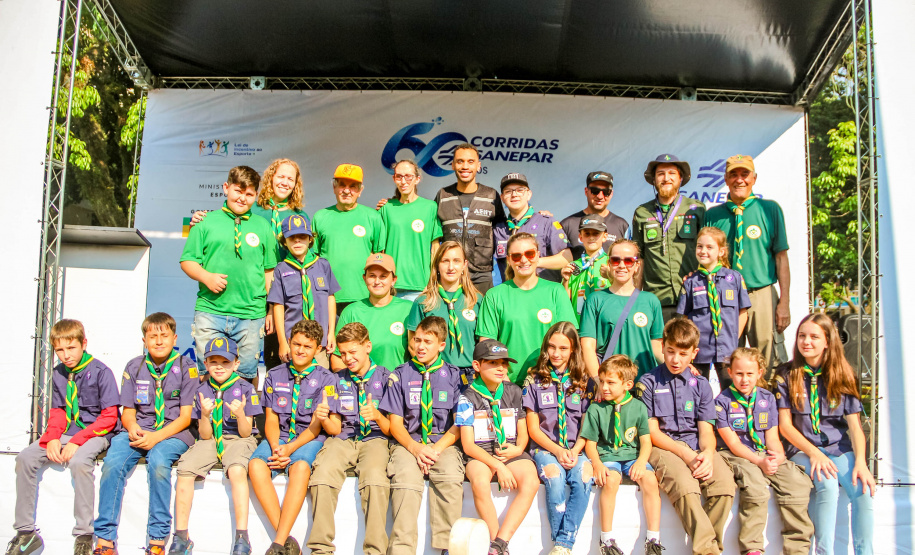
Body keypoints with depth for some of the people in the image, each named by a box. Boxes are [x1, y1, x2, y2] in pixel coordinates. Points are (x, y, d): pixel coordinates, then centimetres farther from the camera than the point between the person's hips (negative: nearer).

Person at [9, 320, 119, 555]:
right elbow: (57, 412, 14)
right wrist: (53, 438, -8)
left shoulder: (100, 372, -10)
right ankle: (25, 532, -5)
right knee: (25, 458, -14)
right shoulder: (58, 374, 10)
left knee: (79, 461, -35)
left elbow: (109, 417, -12)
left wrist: (77, 442, -19)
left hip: (94, 433, -6)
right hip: (66, 433, 7)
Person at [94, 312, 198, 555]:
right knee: (112, 463, -26)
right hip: (139, 430, 3)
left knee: (158, 461, -34)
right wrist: (132, 428, -11)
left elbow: (185, 417, -3)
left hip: (173, 433, -3)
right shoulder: (134, 367, 12)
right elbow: (127, 411, 13)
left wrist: (156, 437, -17)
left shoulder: (186, 368, 1)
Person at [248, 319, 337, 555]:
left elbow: (316, 425, -4)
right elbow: (271, 419, 7)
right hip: (279, 437, 3)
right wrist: (275, 447, -13)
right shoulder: (275, 375, 12)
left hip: (310, 438, -3)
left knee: (300, 466, -36)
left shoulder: (325, 379, 3)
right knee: (256, 465, -29)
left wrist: (289, 449, -18)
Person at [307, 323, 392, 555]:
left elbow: (390, 430, 5)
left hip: (374, 439, -2)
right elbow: (336, 428, 14)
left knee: (375, 477, -35)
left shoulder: (385, 377, 7)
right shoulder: (338, 379, 15)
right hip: (343, 440, 2)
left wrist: (377, 416, -16)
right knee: (322, 475, -30)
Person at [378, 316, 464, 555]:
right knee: (406, 477, -32)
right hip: (408, 443, 0)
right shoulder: (400, 375, 12)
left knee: (451, 477, -32)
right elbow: (395, 423, 7)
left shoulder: (454, 376, 12)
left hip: (444, 444, 0)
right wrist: (415, 448, -12)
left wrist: (436, 449, -11)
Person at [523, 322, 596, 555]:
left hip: (575, 450, 1)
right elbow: (533, 429, 3)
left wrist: (574, 451, -11)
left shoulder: (585, 382, 10)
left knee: (584, 474, -32)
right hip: (545, 449, -1)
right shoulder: (535, 380, 6)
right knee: (554, 475, -33)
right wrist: (557, 451, -11)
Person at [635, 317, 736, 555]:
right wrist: (685, 454, -13)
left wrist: (707, 454, -14)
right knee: (684, 485, -34)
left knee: (725, 483, -27)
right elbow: (651, 431, 0)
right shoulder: (648, 383, 5)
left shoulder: (701, 385, 15)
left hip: (697, 448, 3)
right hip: (662, 447, -3)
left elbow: (706, 430, 9)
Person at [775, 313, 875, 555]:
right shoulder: (786, 375, 3)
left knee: (863, 489, -26)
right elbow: (785, 424, -1)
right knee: (827, 484, -32)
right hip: (802, 450, -2)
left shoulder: (842, 376, 8)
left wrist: (860, 462, -14)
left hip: (840, 449, 2)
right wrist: (814, 453, -14)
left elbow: (854, 425, 2)